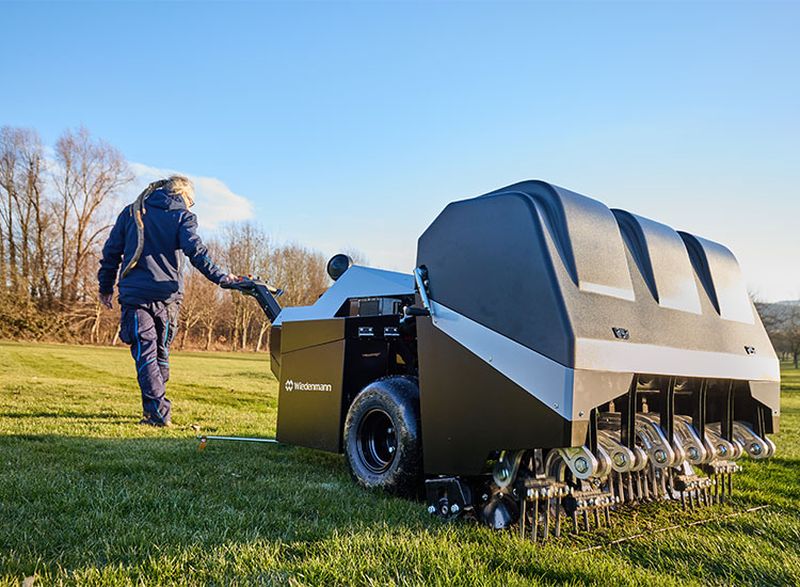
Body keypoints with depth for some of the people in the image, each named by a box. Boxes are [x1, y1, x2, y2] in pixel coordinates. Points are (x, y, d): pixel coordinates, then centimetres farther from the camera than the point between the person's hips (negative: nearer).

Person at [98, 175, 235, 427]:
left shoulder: (131, 211, 14)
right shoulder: (183, 217, 4)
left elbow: (111, 251, 14)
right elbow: (196, 252, -12)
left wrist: (106, 287, 21)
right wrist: (222, 278, -16)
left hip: (134, 294, 1)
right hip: (167, 296, 0)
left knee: (145, 352, -2)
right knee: (161, 352, 14)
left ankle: (157, 411, -12)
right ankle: (155, 409, 21)